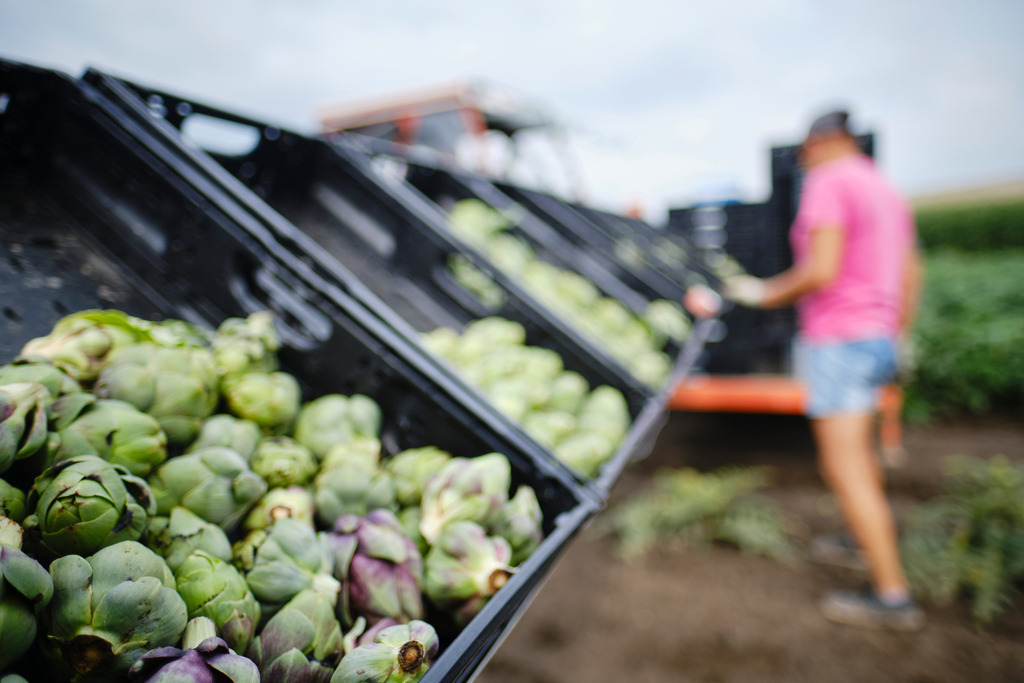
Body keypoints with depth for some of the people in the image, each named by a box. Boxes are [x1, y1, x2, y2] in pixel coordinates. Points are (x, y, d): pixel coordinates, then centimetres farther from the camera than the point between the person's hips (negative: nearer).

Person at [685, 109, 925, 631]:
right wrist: (896, 335, 25)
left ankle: (892, 595, 0)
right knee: (857, 447, 27)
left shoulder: (827, 182, -11)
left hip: (837, 339, -10)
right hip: (878, 338, 10)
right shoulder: (888, 192, 16)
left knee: (843, 469, -6)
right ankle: (873, 533, 48)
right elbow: (910, 278, 17)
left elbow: (821, 271, -22)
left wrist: (763, 294, -7)